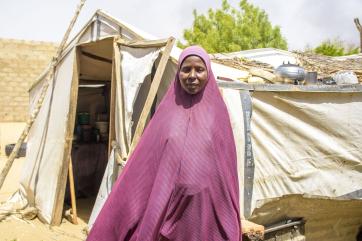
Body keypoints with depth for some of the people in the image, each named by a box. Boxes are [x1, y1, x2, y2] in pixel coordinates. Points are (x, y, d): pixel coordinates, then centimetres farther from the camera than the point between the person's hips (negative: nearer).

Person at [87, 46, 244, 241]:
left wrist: (230, 216, 4)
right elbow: (145, 160, 3)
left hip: (206, 207, 0)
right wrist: (127, 208, 2)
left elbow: (227, 164, 3)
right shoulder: (167, 109, 2)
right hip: (167, 204, 1)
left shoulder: (217, 111, 0)